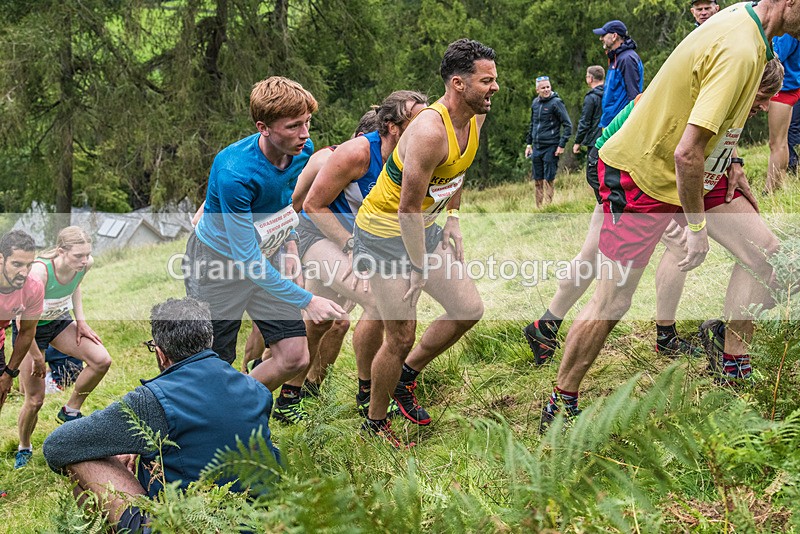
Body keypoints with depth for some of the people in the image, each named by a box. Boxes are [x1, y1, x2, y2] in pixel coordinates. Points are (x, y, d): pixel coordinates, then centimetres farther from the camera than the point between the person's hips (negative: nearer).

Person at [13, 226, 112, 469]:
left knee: (102, 360, -16)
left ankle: (71, 411, 6)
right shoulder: (40, 272, -37)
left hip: (60, 321, 5)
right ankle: (24, 449, 29)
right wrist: (36, 358, -18)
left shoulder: (85, 264, -20)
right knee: (35, 400, 0)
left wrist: (80, 320, -3)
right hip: (30, 329, -5)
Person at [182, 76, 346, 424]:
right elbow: (246, 258, -31)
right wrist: (306, 300, -29)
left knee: (295, 358, 1)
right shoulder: (234, 172, -34)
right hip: (218, 262, -6)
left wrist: (290, 245, 4)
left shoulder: (302, 151, -13)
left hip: (267, 257, 6)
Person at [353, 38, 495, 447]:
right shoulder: (429, 132, -30)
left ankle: (406, 374, 25)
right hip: (385, 233, -9)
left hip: (424, 227, 9)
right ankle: (374, 422, 17)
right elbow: (408, 208, -26)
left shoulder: (475, 118, -2)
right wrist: (420, 269, -19)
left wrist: (453, 222, 13)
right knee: (401, 336, -4)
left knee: (469, 310, 6)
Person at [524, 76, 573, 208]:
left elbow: (568, 125, -8)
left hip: (550, 147, -6)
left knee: (548, 180, -5)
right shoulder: (535, 103, 11)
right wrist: (529, 143, 19)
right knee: (537, 180, 10)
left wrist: (561, 145, -13)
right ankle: (539, 208, 18)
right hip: (536, 148, 6)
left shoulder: (556, 103, -8)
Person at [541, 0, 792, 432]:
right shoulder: (738, 51, -31)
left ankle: (735, 371, 18)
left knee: (764, 252, 4)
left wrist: (728, 163, 12)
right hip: (642, 175, -9)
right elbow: (686, 153, -34)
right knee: (612, 303, -4)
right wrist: (698, 227, -23)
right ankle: (560, 405, 12)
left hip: (700, 170, 10)